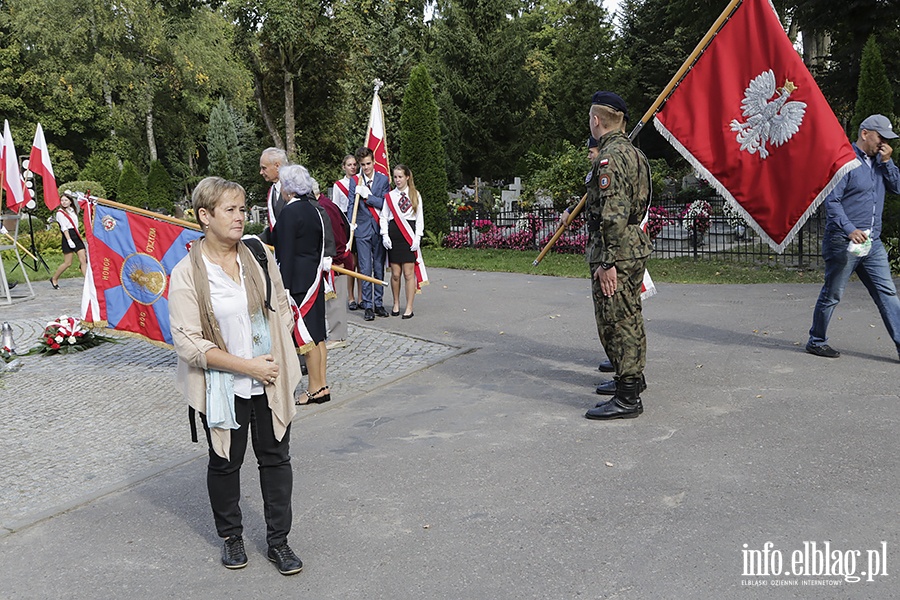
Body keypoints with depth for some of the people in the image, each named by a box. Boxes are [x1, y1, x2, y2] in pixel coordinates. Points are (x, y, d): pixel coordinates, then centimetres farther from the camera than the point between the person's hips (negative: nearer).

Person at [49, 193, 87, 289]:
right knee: (68, 263, -5)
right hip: (68, 237, -7)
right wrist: (69, 240, -20)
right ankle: (54, 279, 14)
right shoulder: (60, 213, -3)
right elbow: (64, 228, -12)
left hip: (76, 236, 7)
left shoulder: (73, 210, 18)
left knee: (83, 260, -3)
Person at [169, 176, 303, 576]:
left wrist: (277, 358, -2)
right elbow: (188, 343, -16)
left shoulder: (258, 256, -1)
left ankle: (278, 540, 25)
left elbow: (282, 308, 11)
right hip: (223, 388, -3)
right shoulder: (186, 274, -13)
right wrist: (247, 365, -19)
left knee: (276, 457, 9)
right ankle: (231, 536, 36)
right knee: (225, 463, 14)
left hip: (270, 381, 3)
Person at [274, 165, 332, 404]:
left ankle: (316, 387, 4)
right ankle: (322, 384, 18)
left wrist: (284, 286, -17)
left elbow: (286, 252, -17)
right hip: (315, 277, 9)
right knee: (317, 334, 11)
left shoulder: (290, 212, -14)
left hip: (298, 280, -9)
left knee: (306, 334, -3)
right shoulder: (313, 210, 12)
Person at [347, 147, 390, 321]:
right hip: (362, 229, -1)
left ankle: (379, 304, 18)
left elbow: (385, 203, -5)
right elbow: (351, 206, 0)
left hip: (379, 229, 1)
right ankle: (367, 306, 3)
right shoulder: (355, 181, 4)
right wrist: (350, 225, -13)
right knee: (365, 269, -3)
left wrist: (367, 195, -13)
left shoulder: (383, 179, 3)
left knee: (379, 268, 8)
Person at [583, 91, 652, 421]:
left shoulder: (609, 157, -17)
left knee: (615, 322, -6)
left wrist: (607, 262, -23)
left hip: (615, 253, -10)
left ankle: (627, 398, -1)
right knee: (630, 318, 20)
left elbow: (614, 215, -24)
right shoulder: (634, 153, 15)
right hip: (637, 247, 10)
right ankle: (633, 377, 34)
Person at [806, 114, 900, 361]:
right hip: (843, 243, -7)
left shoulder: (878, 161, 14)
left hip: (872, 242, 7)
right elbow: (832, 201, -16)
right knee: (831, 295, 4)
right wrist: (850, 229, -26)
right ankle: (816, 341, 18)